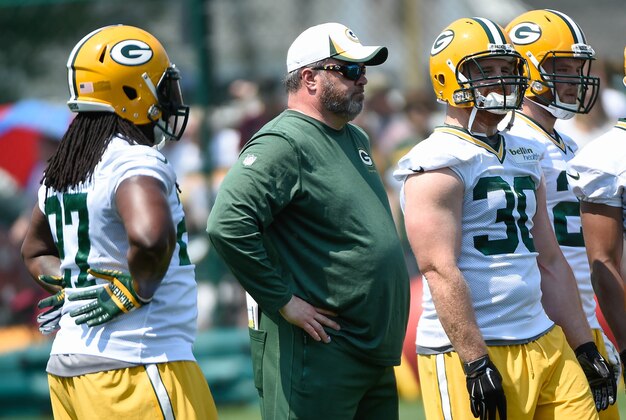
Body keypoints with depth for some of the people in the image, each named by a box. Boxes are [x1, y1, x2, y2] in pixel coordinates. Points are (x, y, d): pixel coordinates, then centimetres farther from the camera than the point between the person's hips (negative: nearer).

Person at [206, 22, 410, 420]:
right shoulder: (284, 143, -13)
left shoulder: (356, 140, 17)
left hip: (375, 353, 10)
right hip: (317, 352, -9)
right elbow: (229, 225, -25)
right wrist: (283, 301, -20)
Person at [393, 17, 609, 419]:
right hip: (470, 351, -8)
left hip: (545, 342, 8)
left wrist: (586, 346, 16)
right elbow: (441, 270, -17)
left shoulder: (525, 156, 17)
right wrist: (476, 364, -21)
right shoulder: (439, 163, -9)